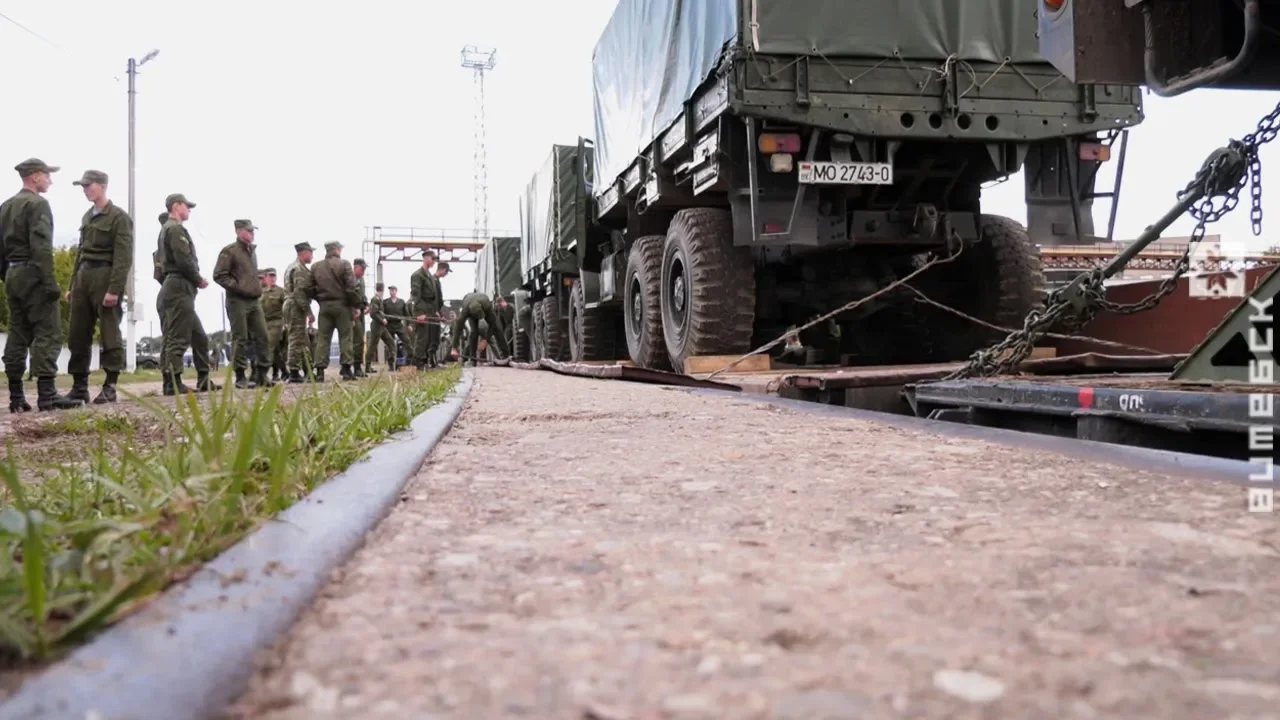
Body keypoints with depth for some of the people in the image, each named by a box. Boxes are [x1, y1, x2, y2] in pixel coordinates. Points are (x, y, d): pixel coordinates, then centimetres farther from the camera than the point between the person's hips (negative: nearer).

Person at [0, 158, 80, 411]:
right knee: (47, 333, -10)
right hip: (33, 275, -9)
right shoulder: (37, 204, -9)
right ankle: (46, 393, -17)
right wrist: (50, 282, -21)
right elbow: (41, 247, -19)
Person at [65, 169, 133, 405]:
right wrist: (72, 285, 17)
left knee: (109, 333, -5)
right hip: (83, 275, 8)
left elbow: (123, 257, -13)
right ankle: (79, 386, 12)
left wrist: (114, 289, -20)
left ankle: (110, 387, -1)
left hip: (105, 275, -8)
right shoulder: (87, 216, 18)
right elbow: (81, 252, 21)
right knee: (78, 334, 6)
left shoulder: (119, 217, -5)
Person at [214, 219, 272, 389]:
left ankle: (261, 374, 10)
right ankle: (240, 377, 1)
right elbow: (219, 275, -11)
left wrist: (258, 288, 14)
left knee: (262, 336, 4)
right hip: (237, 301, -7)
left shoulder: (252, 251, 18)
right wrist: (237, 287, -15)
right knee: (240, 339, -4)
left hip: (255, 301, 7)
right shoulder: (229, 251, -6)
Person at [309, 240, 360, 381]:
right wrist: (356, 305, -4)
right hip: (342, 305, -4)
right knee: (345, 337, 1)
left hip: (324, 306, 4)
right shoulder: (344, 264, -6)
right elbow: (351, 288, -11)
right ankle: (346, 370, -3)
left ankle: (320, 371, -1)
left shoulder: (315, 267, 8)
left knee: (322, 338, 4)